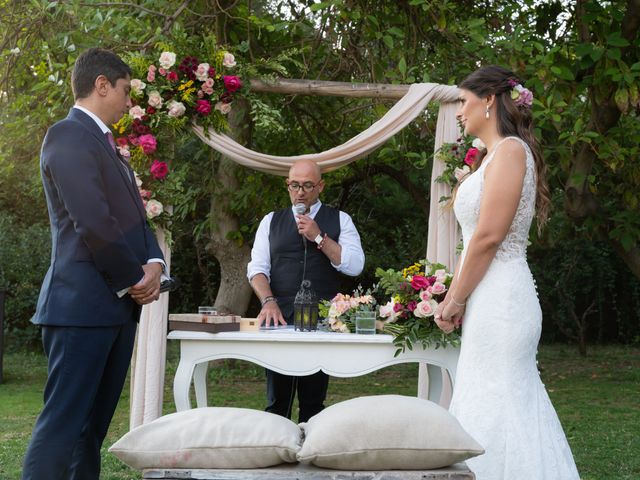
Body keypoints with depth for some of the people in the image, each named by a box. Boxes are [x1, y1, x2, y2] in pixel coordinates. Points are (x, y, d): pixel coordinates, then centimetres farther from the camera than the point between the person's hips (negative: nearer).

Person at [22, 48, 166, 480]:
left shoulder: (105, 143, 21)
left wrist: (154, 263, 0)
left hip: (118, 304, 10)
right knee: (63, 423, -11)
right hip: (83, 303, -10)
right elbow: (93, 223, -18)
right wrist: (135, 279, -9)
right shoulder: (68, 136, -10)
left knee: (93, 425, 10)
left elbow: (133, 216, 20)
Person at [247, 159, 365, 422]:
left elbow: (355, 265, -3)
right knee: (277, 399, -1)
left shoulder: (339, 221, 9)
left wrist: (319, 237, -10)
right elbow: (257, 267, 6)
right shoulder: (272, 221, 13)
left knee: (314, 400, 2)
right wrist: (269, 301, -12)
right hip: (279, 316, 1)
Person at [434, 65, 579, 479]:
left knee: (495, 408, -7)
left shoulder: (510, 150, -11)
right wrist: (454, 297, 14)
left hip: (500, 300, -10)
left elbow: (489, 236, -18)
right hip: (492, 301, 10)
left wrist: (456, 299, -12)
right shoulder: (495, 155, 19)